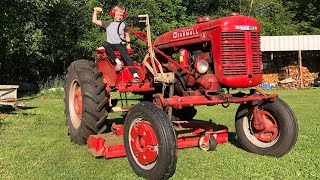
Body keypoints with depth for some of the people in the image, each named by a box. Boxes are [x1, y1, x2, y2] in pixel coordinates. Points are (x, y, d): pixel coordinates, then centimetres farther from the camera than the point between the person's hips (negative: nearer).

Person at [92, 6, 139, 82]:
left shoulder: (123, 25, 18)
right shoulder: (108, 24, 14)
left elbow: (127, 35, 25)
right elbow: (94, 21, 12)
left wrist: (128, 44, 12)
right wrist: (95, 11, 10)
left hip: (121, 45, -1)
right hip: (111, 46, 1)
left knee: (125, 54, -30)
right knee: (105, 44, -34)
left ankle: (135, 75, -42)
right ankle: (118, 62, -38)